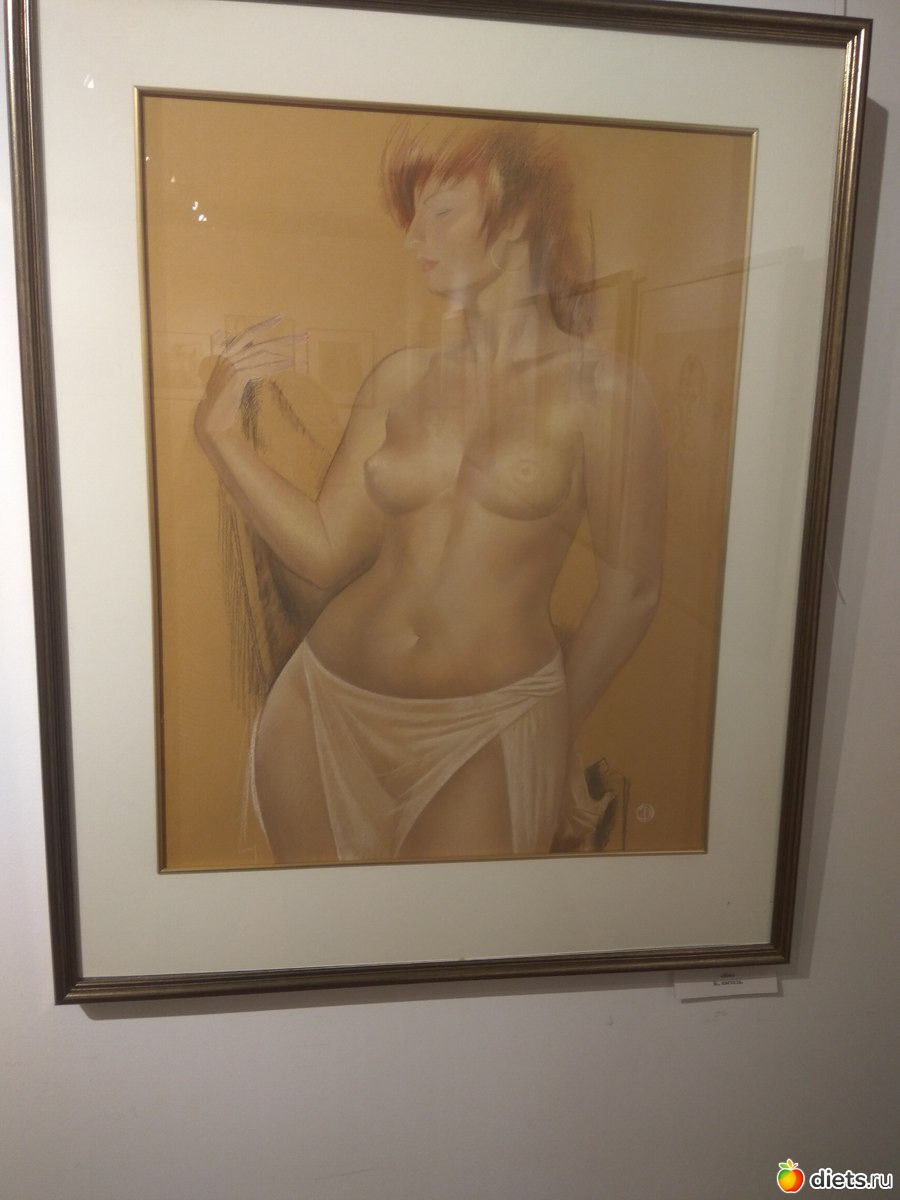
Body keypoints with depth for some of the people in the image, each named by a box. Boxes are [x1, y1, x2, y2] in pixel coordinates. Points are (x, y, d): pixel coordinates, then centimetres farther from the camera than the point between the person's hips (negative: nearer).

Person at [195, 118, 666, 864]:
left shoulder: (598, 391, -6)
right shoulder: (401, 379, 6)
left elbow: (631, 588, -3)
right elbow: (328, 552, 3)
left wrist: (556, 731, 4)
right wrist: (220, 431, -4)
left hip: (488, 728, -4)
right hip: (328, 703, 4)